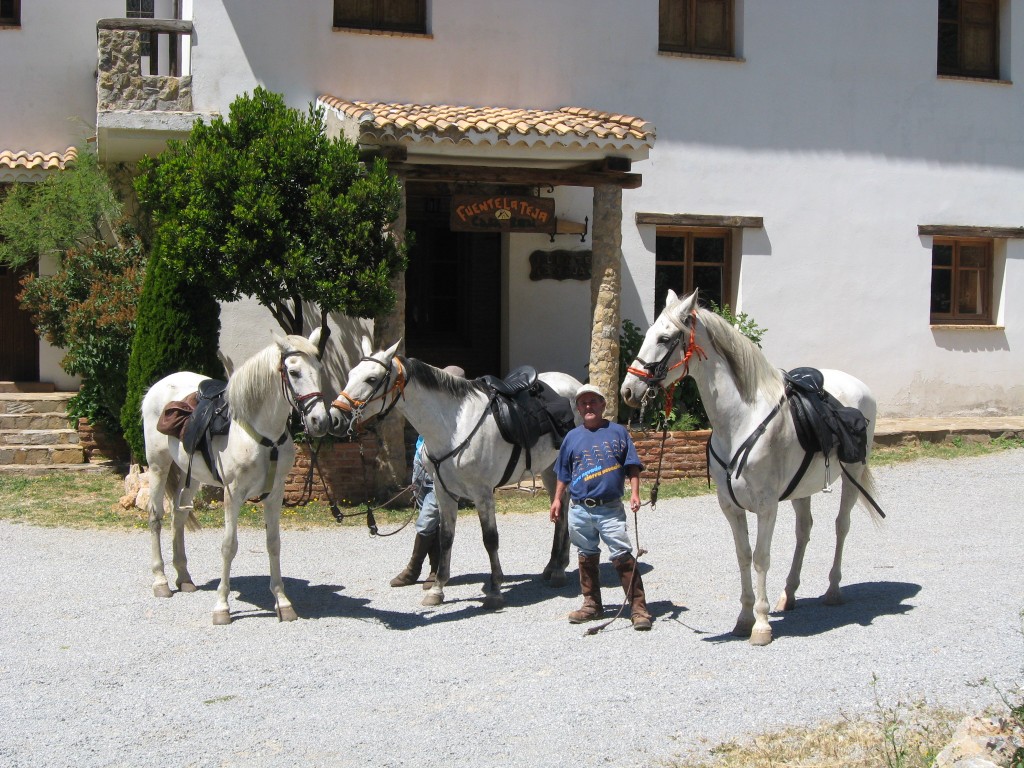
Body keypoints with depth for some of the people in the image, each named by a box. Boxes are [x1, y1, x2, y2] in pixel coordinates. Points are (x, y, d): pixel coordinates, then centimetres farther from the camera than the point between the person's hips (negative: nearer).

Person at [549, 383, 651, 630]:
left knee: (623, 556, -10)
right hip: (579, 510, 4)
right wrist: (557, 499, 12)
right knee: (587, 557, 14)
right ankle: (592, 604, 26)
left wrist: (634, 493, -10)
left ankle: (638, 608, -8)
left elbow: (632, 466, 1)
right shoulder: (572, 437, 9)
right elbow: (564, 473, 17)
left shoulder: (617, 432, 2)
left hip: (610, 508, -4)